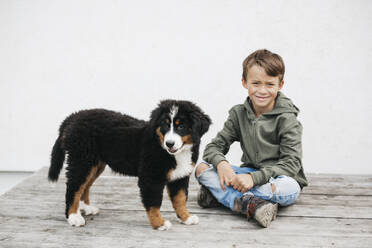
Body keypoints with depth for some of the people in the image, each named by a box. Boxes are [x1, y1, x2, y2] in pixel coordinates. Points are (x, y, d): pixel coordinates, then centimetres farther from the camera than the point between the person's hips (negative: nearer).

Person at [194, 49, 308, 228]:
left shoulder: (286, 119, -11)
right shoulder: (239, 114, 2)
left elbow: (291, 163, -18)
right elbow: (214, 146, 1)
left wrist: (254, 178, -31)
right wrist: (221, 163, -23)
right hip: (249, 175, 4)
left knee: (289, 189, -39)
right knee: (201, 168, -15)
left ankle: (220, 194, -27)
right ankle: (251, 204, -33)